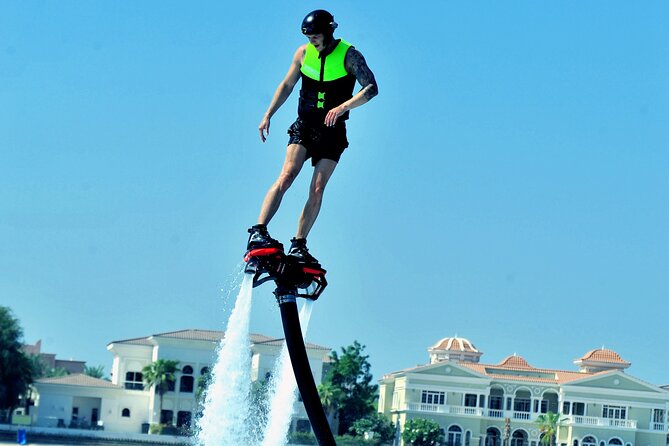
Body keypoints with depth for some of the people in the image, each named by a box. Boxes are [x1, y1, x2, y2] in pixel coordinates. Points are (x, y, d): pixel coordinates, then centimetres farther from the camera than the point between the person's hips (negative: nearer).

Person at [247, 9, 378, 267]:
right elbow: (287, 85, 16)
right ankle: (258, 232, -28)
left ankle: (298, 245, -2)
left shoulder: (349, 56, -7)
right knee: (287, 176, -19)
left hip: (332, 132, -1)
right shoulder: (304, 53, 3)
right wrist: (268, 115, 8)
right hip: (304, 127, 1)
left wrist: (343, 107, -30)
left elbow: (371, 88, -17)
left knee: (317, 190, -9)